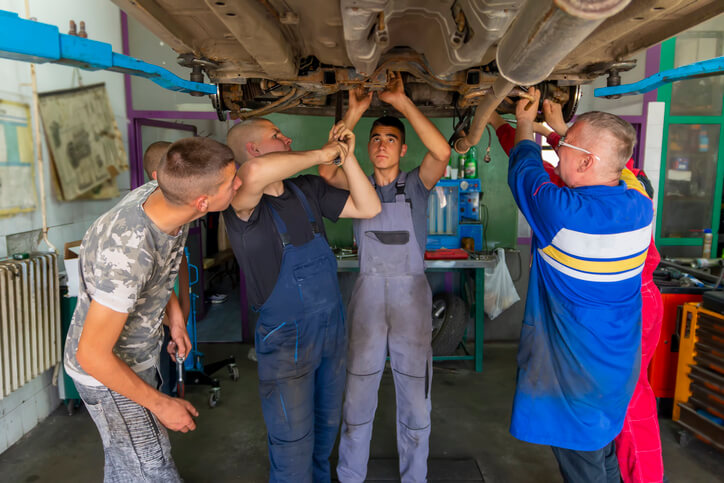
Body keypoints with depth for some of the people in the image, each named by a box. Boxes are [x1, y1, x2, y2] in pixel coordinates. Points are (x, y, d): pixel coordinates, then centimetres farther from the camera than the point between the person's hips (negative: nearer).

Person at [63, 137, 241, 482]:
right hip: (107, 370, -7)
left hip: (137, 353, 7)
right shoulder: (126, 255, -40)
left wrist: (174, 312, 3)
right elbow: (92, 355, -30)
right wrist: (160, 404, -19)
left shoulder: (160, 193, -17)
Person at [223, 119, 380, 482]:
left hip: (332, 328, 6)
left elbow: (369, 208, 2)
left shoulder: (308, 189, 1)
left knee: (328, 423, 25)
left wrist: (346, 156, -7)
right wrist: (320, 154, -28)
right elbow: (255, 172, -42)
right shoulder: (242, 205, -19)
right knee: (293, 446, 9)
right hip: (286, 340, -6)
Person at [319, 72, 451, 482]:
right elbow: (326, 170, -12)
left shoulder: (416, 184, 2)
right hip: (368, 294, 1)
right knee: (357, 398, 8)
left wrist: (401, 101, -16)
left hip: (411, 295, -1)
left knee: (415, 400, 9)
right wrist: (354, 113, -14)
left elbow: (441, 151, -17)